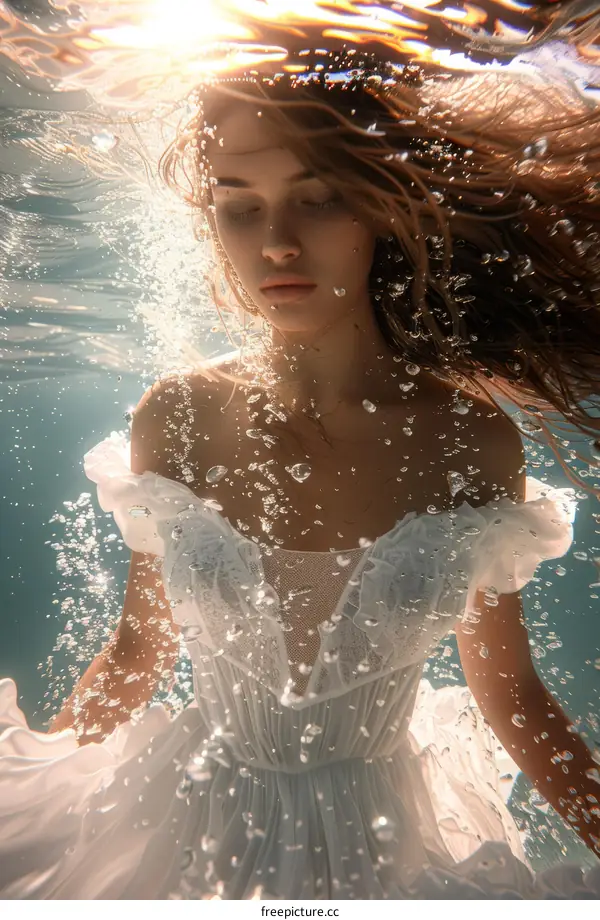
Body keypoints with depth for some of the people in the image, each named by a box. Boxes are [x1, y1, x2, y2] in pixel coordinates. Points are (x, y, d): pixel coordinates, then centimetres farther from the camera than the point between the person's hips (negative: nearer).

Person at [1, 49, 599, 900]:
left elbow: (509, 693, -6)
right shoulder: (174, 421, -15)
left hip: (389, 835, 0)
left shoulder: (474, 442, -17)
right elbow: (135, 657, -3)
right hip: (191, 826, 1)